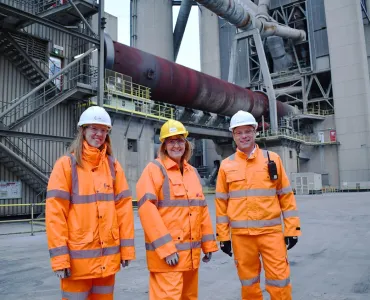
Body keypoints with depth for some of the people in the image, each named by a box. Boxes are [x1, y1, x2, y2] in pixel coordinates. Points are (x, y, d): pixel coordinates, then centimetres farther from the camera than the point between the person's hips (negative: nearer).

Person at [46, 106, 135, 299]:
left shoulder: (113, 166, 7)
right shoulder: (66, 164, -5)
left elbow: (124, 207, 5)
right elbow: (55, 212, -9)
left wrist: (127, 247, 1)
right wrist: (59, 256, -13)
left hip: (108, 256, 4)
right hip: (78, 256, -3)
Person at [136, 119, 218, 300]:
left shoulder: (193, 172, 14)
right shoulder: (154, 169, -7)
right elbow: (147, 209, -17)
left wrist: (208, 244, 13)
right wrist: (165, 248, -20)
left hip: (191, 253, 7)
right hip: (165, 253, -7)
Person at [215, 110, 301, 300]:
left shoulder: (272, 159, 3)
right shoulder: (226, 165, 4)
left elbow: (286, 196, 5)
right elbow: (221, 202, 6)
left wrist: (292, 228, 2)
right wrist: (223, 235, 4)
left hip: (271, 231, 0)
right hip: (240, 234, 1)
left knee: (279, 280, 3)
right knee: (248, 281, 12)